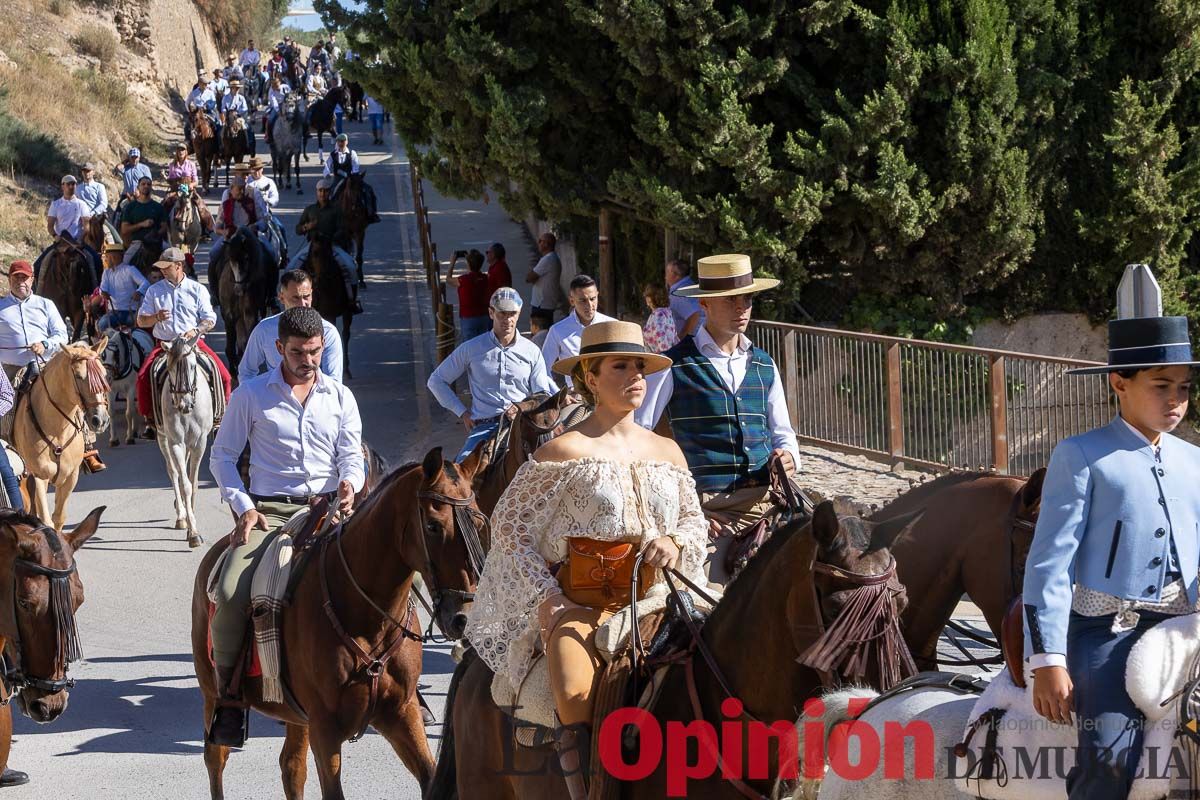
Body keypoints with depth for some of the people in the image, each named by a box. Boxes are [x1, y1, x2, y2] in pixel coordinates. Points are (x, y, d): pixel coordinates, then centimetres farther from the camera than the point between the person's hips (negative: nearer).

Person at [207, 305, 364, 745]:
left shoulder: (340, 396, 15)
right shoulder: (251, 394, 7)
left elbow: (351, 454, 11)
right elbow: (222, 456, 8)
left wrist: (350, 482, -14)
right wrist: (243, 506, -6)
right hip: (268, 511, -2)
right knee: (230, 594, -26)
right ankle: (227, 696, -12)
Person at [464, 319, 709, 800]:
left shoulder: (666, 452, 14)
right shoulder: (565, 452, -1)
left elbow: (695, 521, 21)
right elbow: (509, 522, -1)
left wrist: (675, 543, -4)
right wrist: (547, 597, -9)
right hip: (579, 603, -4)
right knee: (578, 696, -34)